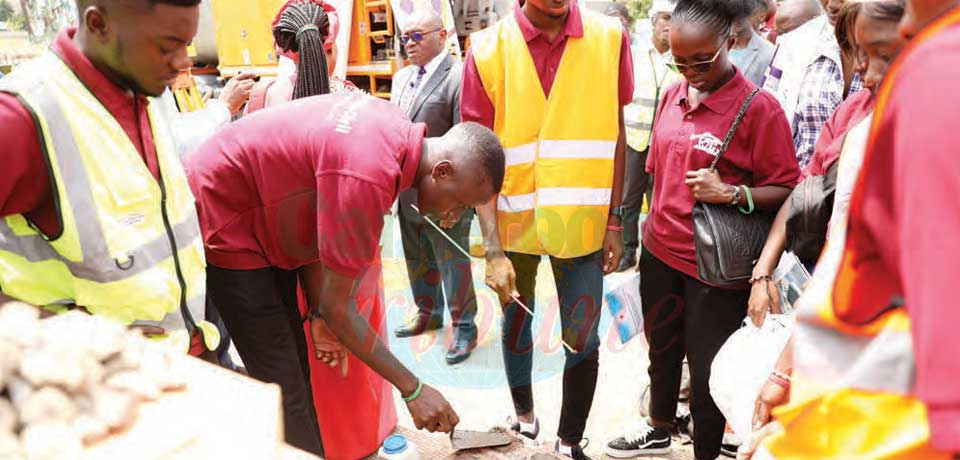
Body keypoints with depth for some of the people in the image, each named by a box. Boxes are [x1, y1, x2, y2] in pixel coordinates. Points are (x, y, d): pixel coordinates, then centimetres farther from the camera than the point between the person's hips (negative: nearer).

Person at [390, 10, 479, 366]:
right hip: (408, 188, 8)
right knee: (418, 258, 20)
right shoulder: (401, 77, 12)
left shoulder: (457, 76, -14)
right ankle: (428, 312, 38)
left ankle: (464, 327, 17)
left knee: (452, 261, 3)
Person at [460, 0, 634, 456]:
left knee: (583, 339, 7)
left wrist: (614, 221, 2)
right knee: (516, 324, 18)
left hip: (583, 224, 0)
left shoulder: (610, 38, -5)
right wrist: (493, 248, -14)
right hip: (513, 223, 0)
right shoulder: (487, 49, -9)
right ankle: (524, 418, 44)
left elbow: (615, 133, 3)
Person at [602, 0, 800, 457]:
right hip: (660, 254, 6)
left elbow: (786, 190, -14)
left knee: (705, 369, 8)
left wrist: (730, 193, -28)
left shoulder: (758, 107, -15)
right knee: (661, 350, 24)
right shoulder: (673, 95, 3)